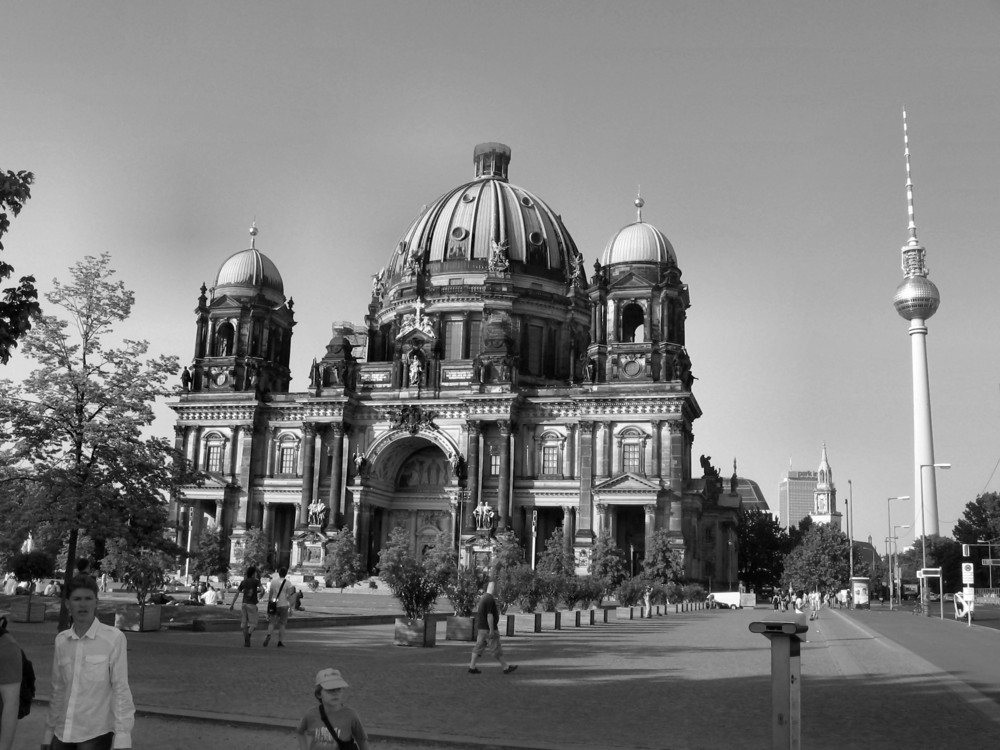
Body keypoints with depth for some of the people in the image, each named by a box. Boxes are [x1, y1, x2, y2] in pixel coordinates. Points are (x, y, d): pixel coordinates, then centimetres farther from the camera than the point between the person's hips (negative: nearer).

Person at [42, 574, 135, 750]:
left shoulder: (114, 638, -13)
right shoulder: (61, 640, 3)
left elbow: (121, 689, -12)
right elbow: (58, 690, 10)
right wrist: (49, 730, 13)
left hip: (96, 733, -4)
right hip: (63, 733, 4)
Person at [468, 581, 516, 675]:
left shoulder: (483, 597, 12)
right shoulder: (490, 599, -19)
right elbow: (489, 615, -23)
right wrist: (491, 630, -22)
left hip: (481, 628, 9)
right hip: (488, 628, -9)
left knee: (479, 647, 9)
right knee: (497, 649, 0)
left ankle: (472, 667, 6)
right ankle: (506, 668, 8)